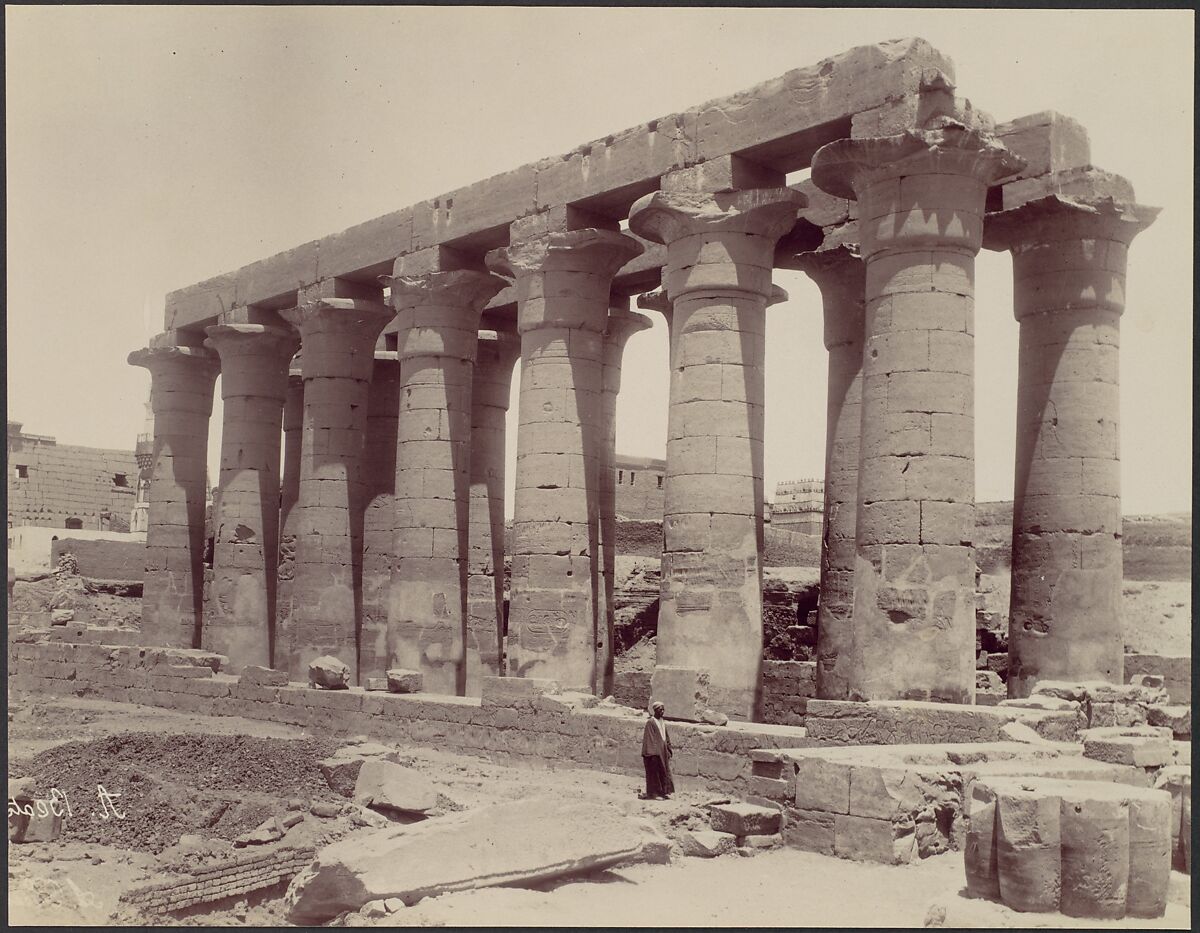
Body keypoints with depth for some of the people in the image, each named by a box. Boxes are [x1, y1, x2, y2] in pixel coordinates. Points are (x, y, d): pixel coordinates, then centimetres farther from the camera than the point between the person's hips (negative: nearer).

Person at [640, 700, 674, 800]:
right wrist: (651, 752, -17)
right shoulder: (650, 722, -11)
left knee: (664, 771, 8)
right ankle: (653, 793, 2)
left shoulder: (663, 722, 12)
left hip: (663, 751, 8)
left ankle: (664, 792, 13)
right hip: (654, 751, -7)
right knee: (654, 772, -4)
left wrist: (668, 749, 13)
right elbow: (649, 738, -13)